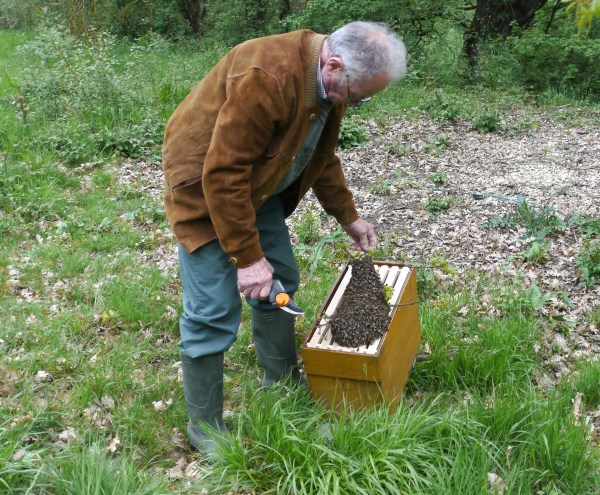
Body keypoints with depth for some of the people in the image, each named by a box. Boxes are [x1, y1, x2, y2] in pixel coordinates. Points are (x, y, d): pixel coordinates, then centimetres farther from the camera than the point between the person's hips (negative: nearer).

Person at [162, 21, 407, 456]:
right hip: (206, 184, -8)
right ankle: (205, 428, 9)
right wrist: (247, 257, -28)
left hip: (259, 185, 9)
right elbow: (222, 173, -32)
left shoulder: (331, 84, -5)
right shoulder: (267, 77, -34)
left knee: (280, 283, 12)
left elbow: (322, 156, 12)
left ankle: (283, 387, 30)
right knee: (214, 310, -8)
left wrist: (349, 217, 12)